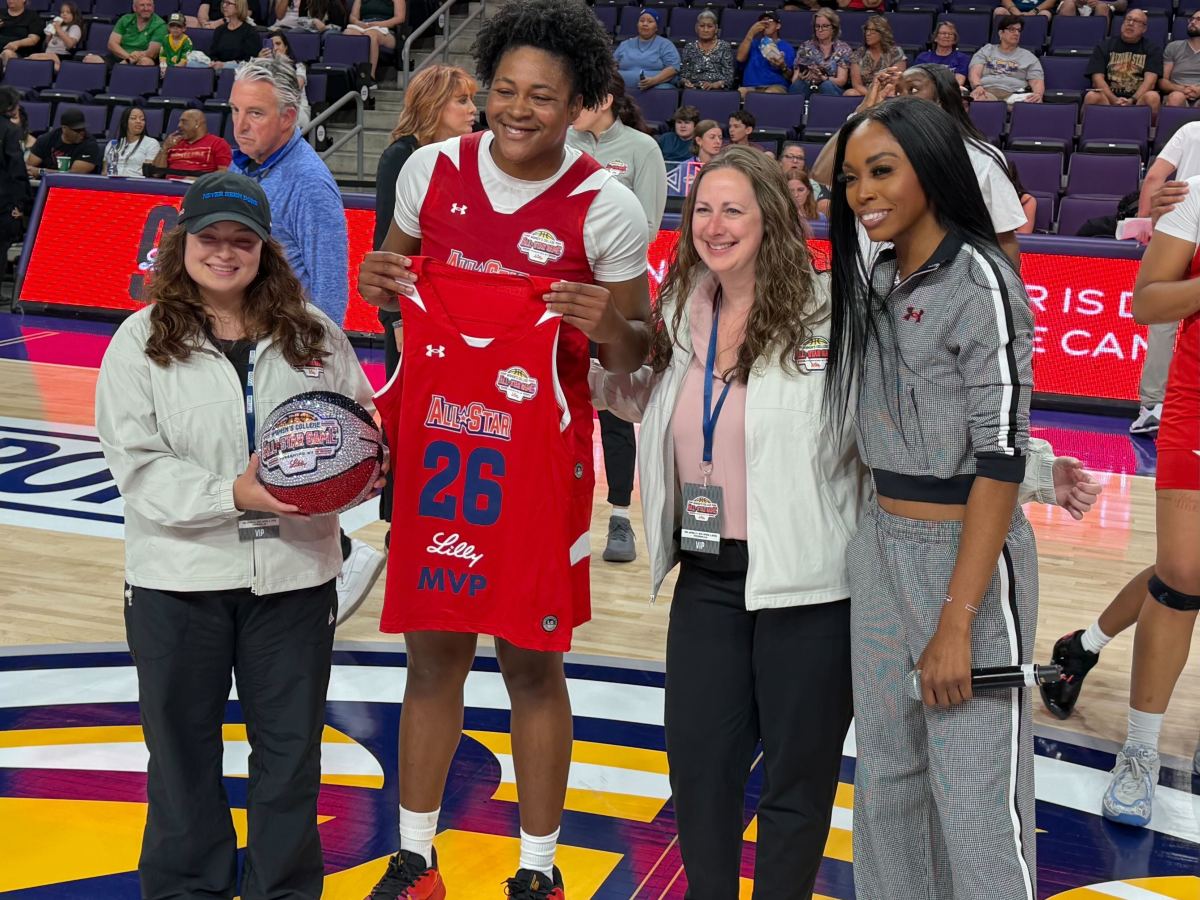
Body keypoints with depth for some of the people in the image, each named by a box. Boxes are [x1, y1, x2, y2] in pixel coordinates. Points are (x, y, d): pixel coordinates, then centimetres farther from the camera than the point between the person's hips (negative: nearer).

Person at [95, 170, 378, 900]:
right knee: (184, 740, 14)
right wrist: (232, 495, -22)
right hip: (178, 577, -1)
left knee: (291, 742, 12)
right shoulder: (142, 341, -4)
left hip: (295, 571, 2)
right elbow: (137, 464, -10)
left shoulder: (315, 334, 2)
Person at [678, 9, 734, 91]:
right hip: (694, 89, 1)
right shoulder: (689, 47, 17)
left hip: (718, 90, -1)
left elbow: (728, 76, 4)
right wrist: (685, 81, -11)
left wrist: (714, 84, -15)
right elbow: (683, 74, 13)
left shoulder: (724, 47, 12)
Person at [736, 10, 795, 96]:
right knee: (740, 92, -34)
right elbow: (740, 58, 2)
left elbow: (791, 77, 9)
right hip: (751, 87, 2)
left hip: (776, 87, -2)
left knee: (769, 93, -39)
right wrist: (751, 33, -1)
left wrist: (783, 67, -13)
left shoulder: (787, 47, 14)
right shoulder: (753, 43, 22)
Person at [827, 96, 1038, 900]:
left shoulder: (980, 280, -15)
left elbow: (1003, 457, -18)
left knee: (974, 797, 1)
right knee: (886, 775, 16)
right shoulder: (874, 279, 9)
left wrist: (957, 621, -21)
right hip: (880, 549, 8)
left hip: (967, 555, -7)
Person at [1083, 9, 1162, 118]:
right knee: (1092, 96, -32)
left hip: (1139, 98, 0)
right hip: (1109, 98, 0)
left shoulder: (1153, 49, 12)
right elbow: (1098, 78, 0)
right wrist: (1115, 100, -19)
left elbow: (1150, 80, -4)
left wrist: (1132, 100, -23)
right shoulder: (1104, 46, 13)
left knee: (1152, 97, -33)